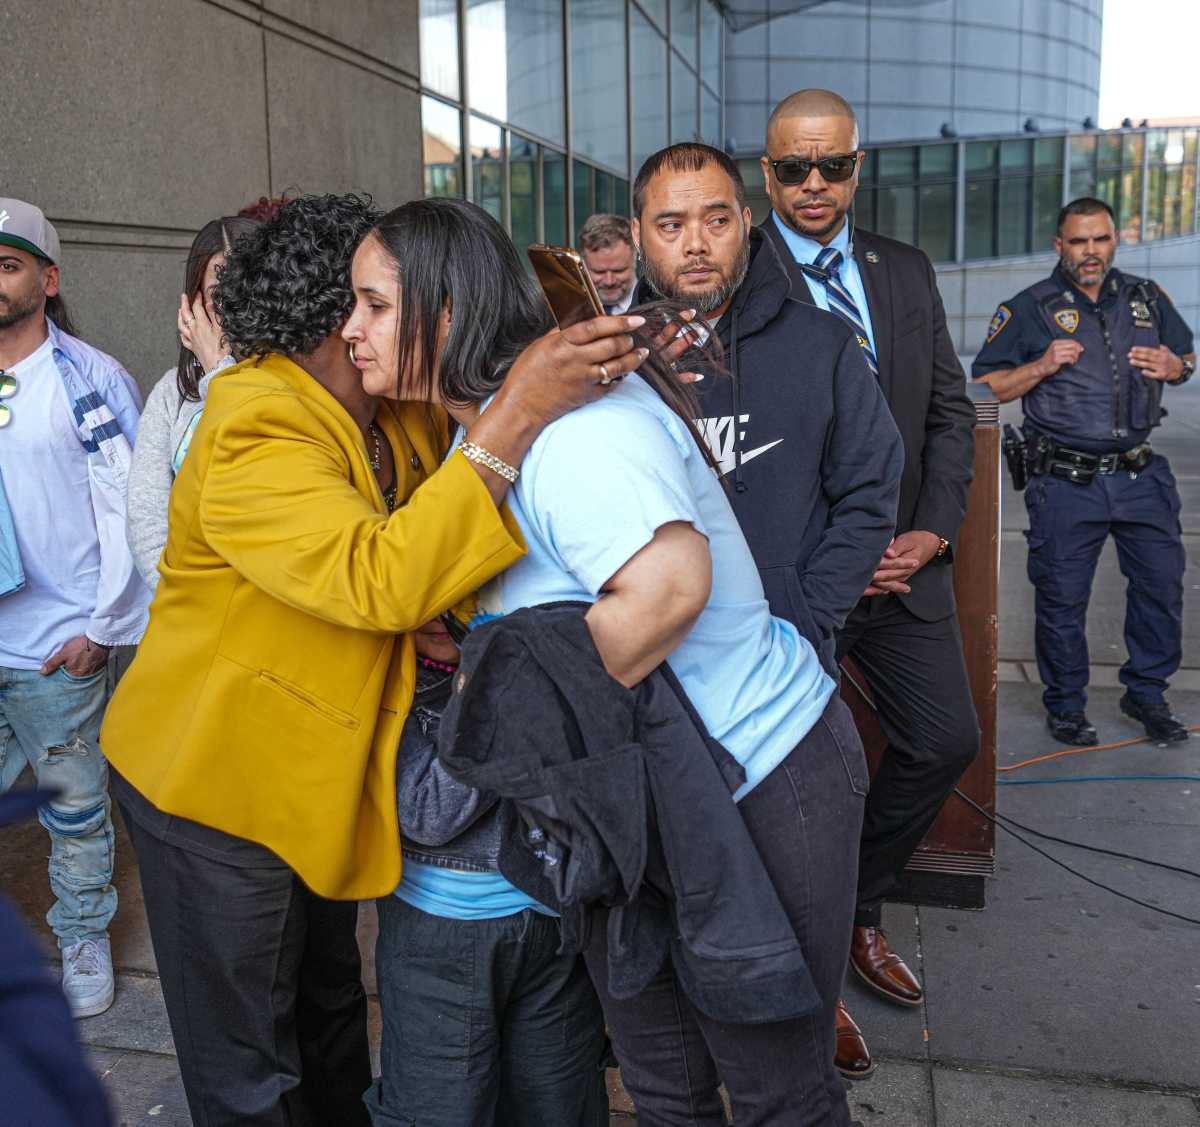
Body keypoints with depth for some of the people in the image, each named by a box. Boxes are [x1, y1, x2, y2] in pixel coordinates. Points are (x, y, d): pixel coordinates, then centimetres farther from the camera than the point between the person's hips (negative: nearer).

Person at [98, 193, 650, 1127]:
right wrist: (518, 417, -42)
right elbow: (379, 578, -39)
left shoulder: (400, 420, 1)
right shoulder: (254, 435, -26)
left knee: (331, 1013, 26)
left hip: (320, 779, 8)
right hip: (213, 788, -8)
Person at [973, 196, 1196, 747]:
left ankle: (1147, 693, 27)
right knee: (1062, 598, 3)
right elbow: (984, 388, -2)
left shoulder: (1146, 298, 12)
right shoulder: (1030, 308, 0)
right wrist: (1042, 366, -17)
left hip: (1141, 474, 4)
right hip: (1066, 481, -4)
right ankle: (1065, 706, 21)